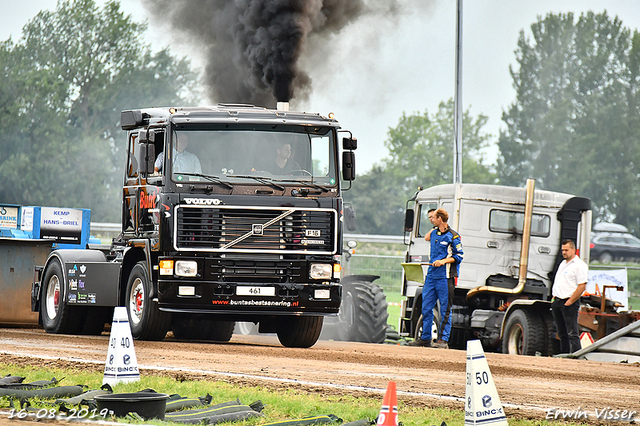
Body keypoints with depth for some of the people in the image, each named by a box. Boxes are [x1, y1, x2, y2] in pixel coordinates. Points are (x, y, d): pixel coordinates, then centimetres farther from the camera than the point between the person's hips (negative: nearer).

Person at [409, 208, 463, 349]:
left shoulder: (453, 236, -5)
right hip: (431, 275, 7)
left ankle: (443, 339, -2)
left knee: (445, 310, -3)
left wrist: (444, 261, -17)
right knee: (426, 308, 7)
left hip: (445, 277, -7)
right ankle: (425, 338, 14)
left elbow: (459, 256, -7)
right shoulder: (434, 234, 15)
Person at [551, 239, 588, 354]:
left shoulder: (579, 265, -10)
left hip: (569, 303, -9)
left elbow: (581, 286, -16)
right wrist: (554, 298, 14)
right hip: (557, 301, 9)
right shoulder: (563, 264, 19)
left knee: (572, 333, -10)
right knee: (562, 333, 12)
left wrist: (569, 302, -16)